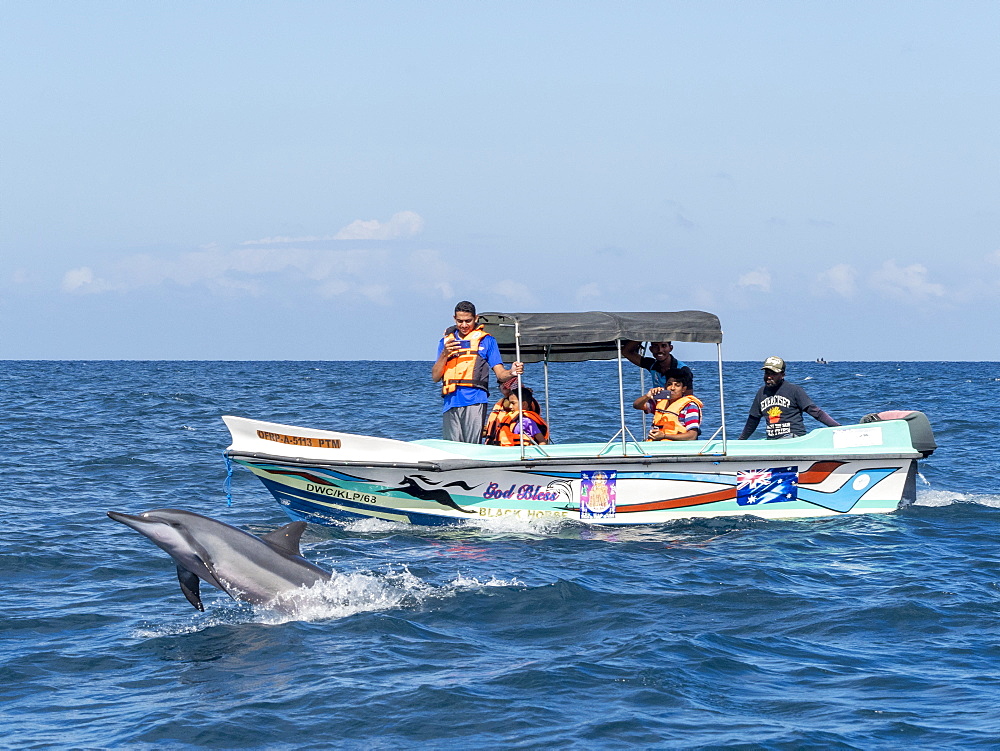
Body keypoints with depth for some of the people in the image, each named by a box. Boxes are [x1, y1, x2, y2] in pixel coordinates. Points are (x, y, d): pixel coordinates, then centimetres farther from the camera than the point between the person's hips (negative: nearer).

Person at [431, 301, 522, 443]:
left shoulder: (486, 340, 12)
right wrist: (445, 354, -4)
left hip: (475, 400, -3)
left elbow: (500, 373, 6)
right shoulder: (446, 341, 20)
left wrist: (511, 372, -17)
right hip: (451, 402, 3)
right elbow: (435, 377, 12)